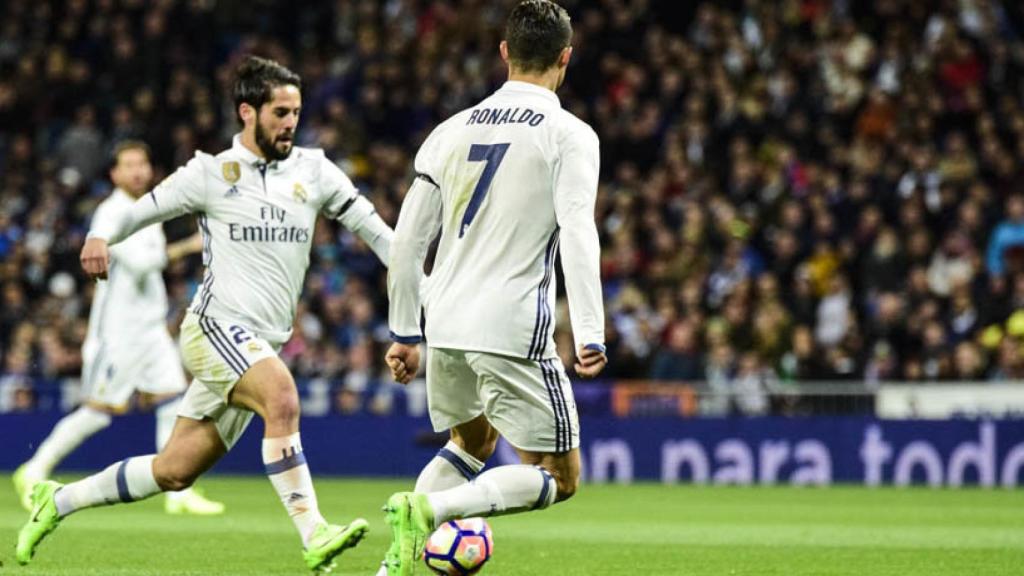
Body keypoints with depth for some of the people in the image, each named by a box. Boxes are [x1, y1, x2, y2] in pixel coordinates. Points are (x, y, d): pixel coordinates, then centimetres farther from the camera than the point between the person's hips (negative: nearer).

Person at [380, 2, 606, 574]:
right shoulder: (569, 135, -4)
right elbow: (577, 236, -17)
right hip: (513, 332, -6)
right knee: (559, 478, 4)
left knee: (473, 443, 31)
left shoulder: (453, 130, 12)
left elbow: (408, 240, 11)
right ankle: (426, 510, -17)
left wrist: (405, 333, 18)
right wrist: (590, 335, -20)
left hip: (446, 326, 6)